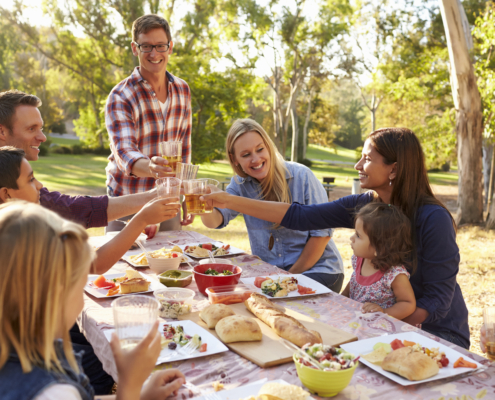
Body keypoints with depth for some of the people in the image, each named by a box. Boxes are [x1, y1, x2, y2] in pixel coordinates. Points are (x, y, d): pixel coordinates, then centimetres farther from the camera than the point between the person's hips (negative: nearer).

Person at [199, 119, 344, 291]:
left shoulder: (301, 176, -10)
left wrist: (292, 275, -11)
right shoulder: (240, 184, 3)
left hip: (316, 269, -4)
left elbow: (322, 233, -10)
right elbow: (216, 219, -14)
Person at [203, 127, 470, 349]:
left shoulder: (433, 219, -22)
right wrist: (231, 202, -8)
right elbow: (299, 217, -5)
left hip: (438, 332, -5)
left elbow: (438, 300, -20)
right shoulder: (364, 205, -5)